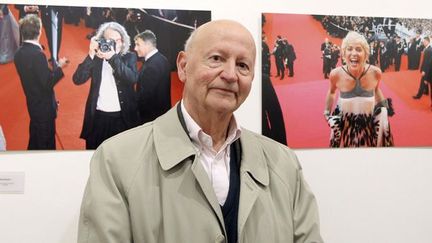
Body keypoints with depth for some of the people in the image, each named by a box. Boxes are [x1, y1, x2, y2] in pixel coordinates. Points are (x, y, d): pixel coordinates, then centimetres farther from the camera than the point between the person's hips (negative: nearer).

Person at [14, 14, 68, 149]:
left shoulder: (19, 53, 0)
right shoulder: (37, 54, -26)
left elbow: (32, 76, 7)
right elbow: (48, 83, -24)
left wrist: (53, 67, 8)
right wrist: (59, 67, -13)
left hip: (32, 104, 8)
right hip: (44, 106, -8)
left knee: (35, 138, 23)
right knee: (46, 143, 6)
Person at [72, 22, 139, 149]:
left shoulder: (129, 57, 3)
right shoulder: (96, 58, 4)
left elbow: (132, 79, -16)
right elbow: (77, 80, -7)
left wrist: (113, 57, -23)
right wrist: (91, 55, -15)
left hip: (123, 117, -1)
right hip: (98, 117, 1)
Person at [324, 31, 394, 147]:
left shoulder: (375, 72, -17)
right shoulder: (336, 74, -19)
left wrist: (384, 107, -2)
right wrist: (327, 113, -2)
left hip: (369, 126, 1)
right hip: (345, 127, 0)